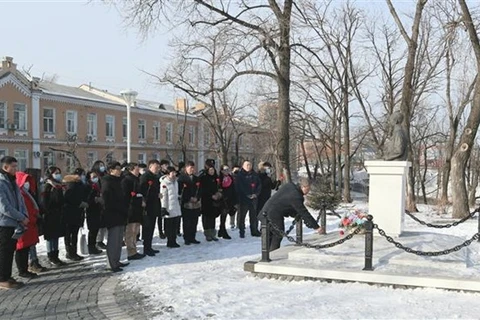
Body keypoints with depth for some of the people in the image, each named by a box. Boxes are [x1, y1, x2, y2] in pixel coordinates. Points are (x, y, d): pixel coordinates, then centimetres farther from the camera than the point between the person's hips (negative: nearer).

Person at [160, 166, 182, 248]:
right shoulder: (164, 183, -11)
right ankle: (170, 242, 7)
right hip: (169, 209, -8)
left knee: (175, 225, 9)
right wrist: (163, 208, -17)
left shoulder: (175, 181, 14)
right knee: (169, 226, -1)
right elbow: (163, 196, -14)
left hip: (176, 207, 8)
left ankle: (173, 241, 18)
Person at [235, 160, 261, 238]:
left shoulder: (254, 175, 11)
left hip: (254, 198, 4)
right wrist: (247, 195, -14)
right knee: (242, 215, -2)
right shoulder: (240, 175, -1)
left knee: (254, 215, 8)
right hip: (243, 199, -4)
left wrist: (256, 193, -7)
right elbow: (239, 187, -7)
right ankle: (242, 231, 4)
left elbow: (259, 185, 9)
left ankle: (254, 230, 16)